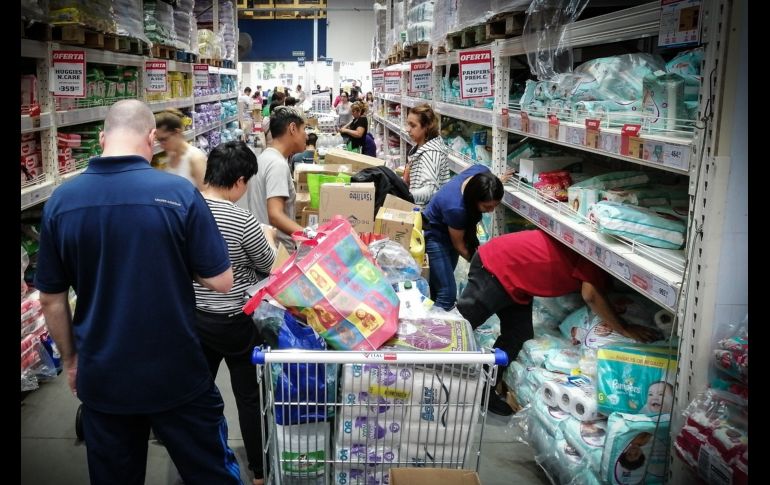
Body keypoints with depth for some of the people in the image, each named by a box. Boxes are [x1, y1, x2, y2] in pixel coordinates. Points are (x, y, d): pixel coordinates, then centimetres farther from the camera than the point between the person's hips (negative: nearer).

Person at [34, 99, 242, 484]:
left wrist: (70, 360, 16)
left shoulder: (60, 201, -5)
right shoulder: (179, 193, -16)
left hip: (101, 376, 4)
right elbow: (221, 282, -12)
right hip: (176, 373, -3)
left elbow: (51, 299, 2)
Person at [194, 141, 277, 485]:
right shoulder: (243, 221, -22)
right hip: (235, 322, -5)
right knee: (249, 396, 10)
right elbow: (267, 265, -6)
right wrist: (269, 237, 15)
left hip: (193, 317, 5)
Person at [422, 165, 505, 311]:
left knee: (437, 285, 23)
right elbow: (459, 245, -22)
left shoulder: (483, 173, -27)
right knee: (448, 295, -13)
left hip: (450, 229, 7)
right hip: (436, 236, -7)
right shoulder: (456, 208, -42)